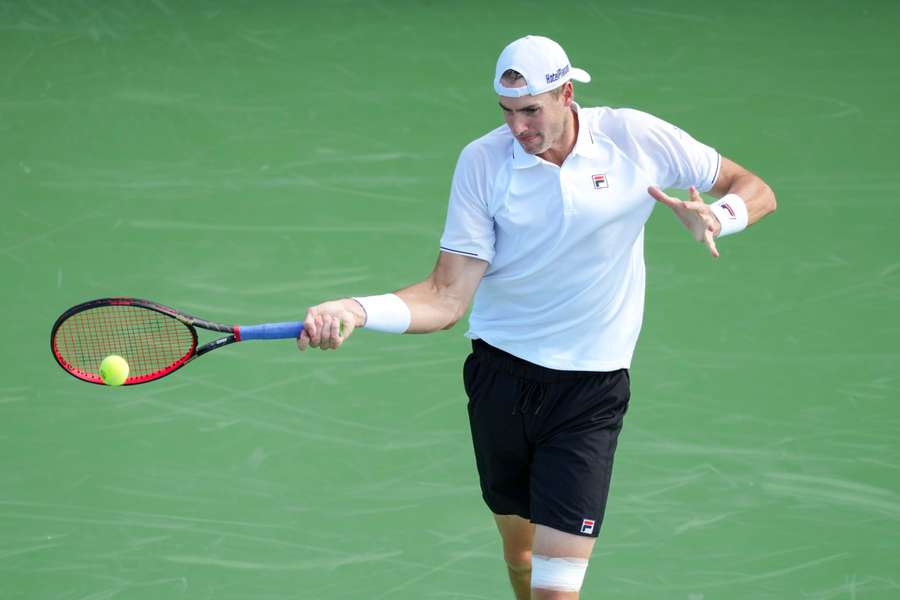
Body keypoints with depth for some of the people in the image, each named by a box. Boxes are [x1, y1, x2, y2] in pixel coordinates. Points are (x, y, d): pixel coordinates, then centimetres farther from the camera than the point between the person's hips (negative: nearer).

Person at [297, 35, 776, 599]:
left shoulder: (635, 138, -8)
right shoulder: (483, 161, -7)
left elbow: (756, 191, 1)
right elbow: (449, 296, -11)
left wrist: (715, 215, -22)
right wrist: (357, 310, -29)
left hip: (591, 389, -2)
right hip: (501, 376, 2)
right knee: (518, 549, 16)